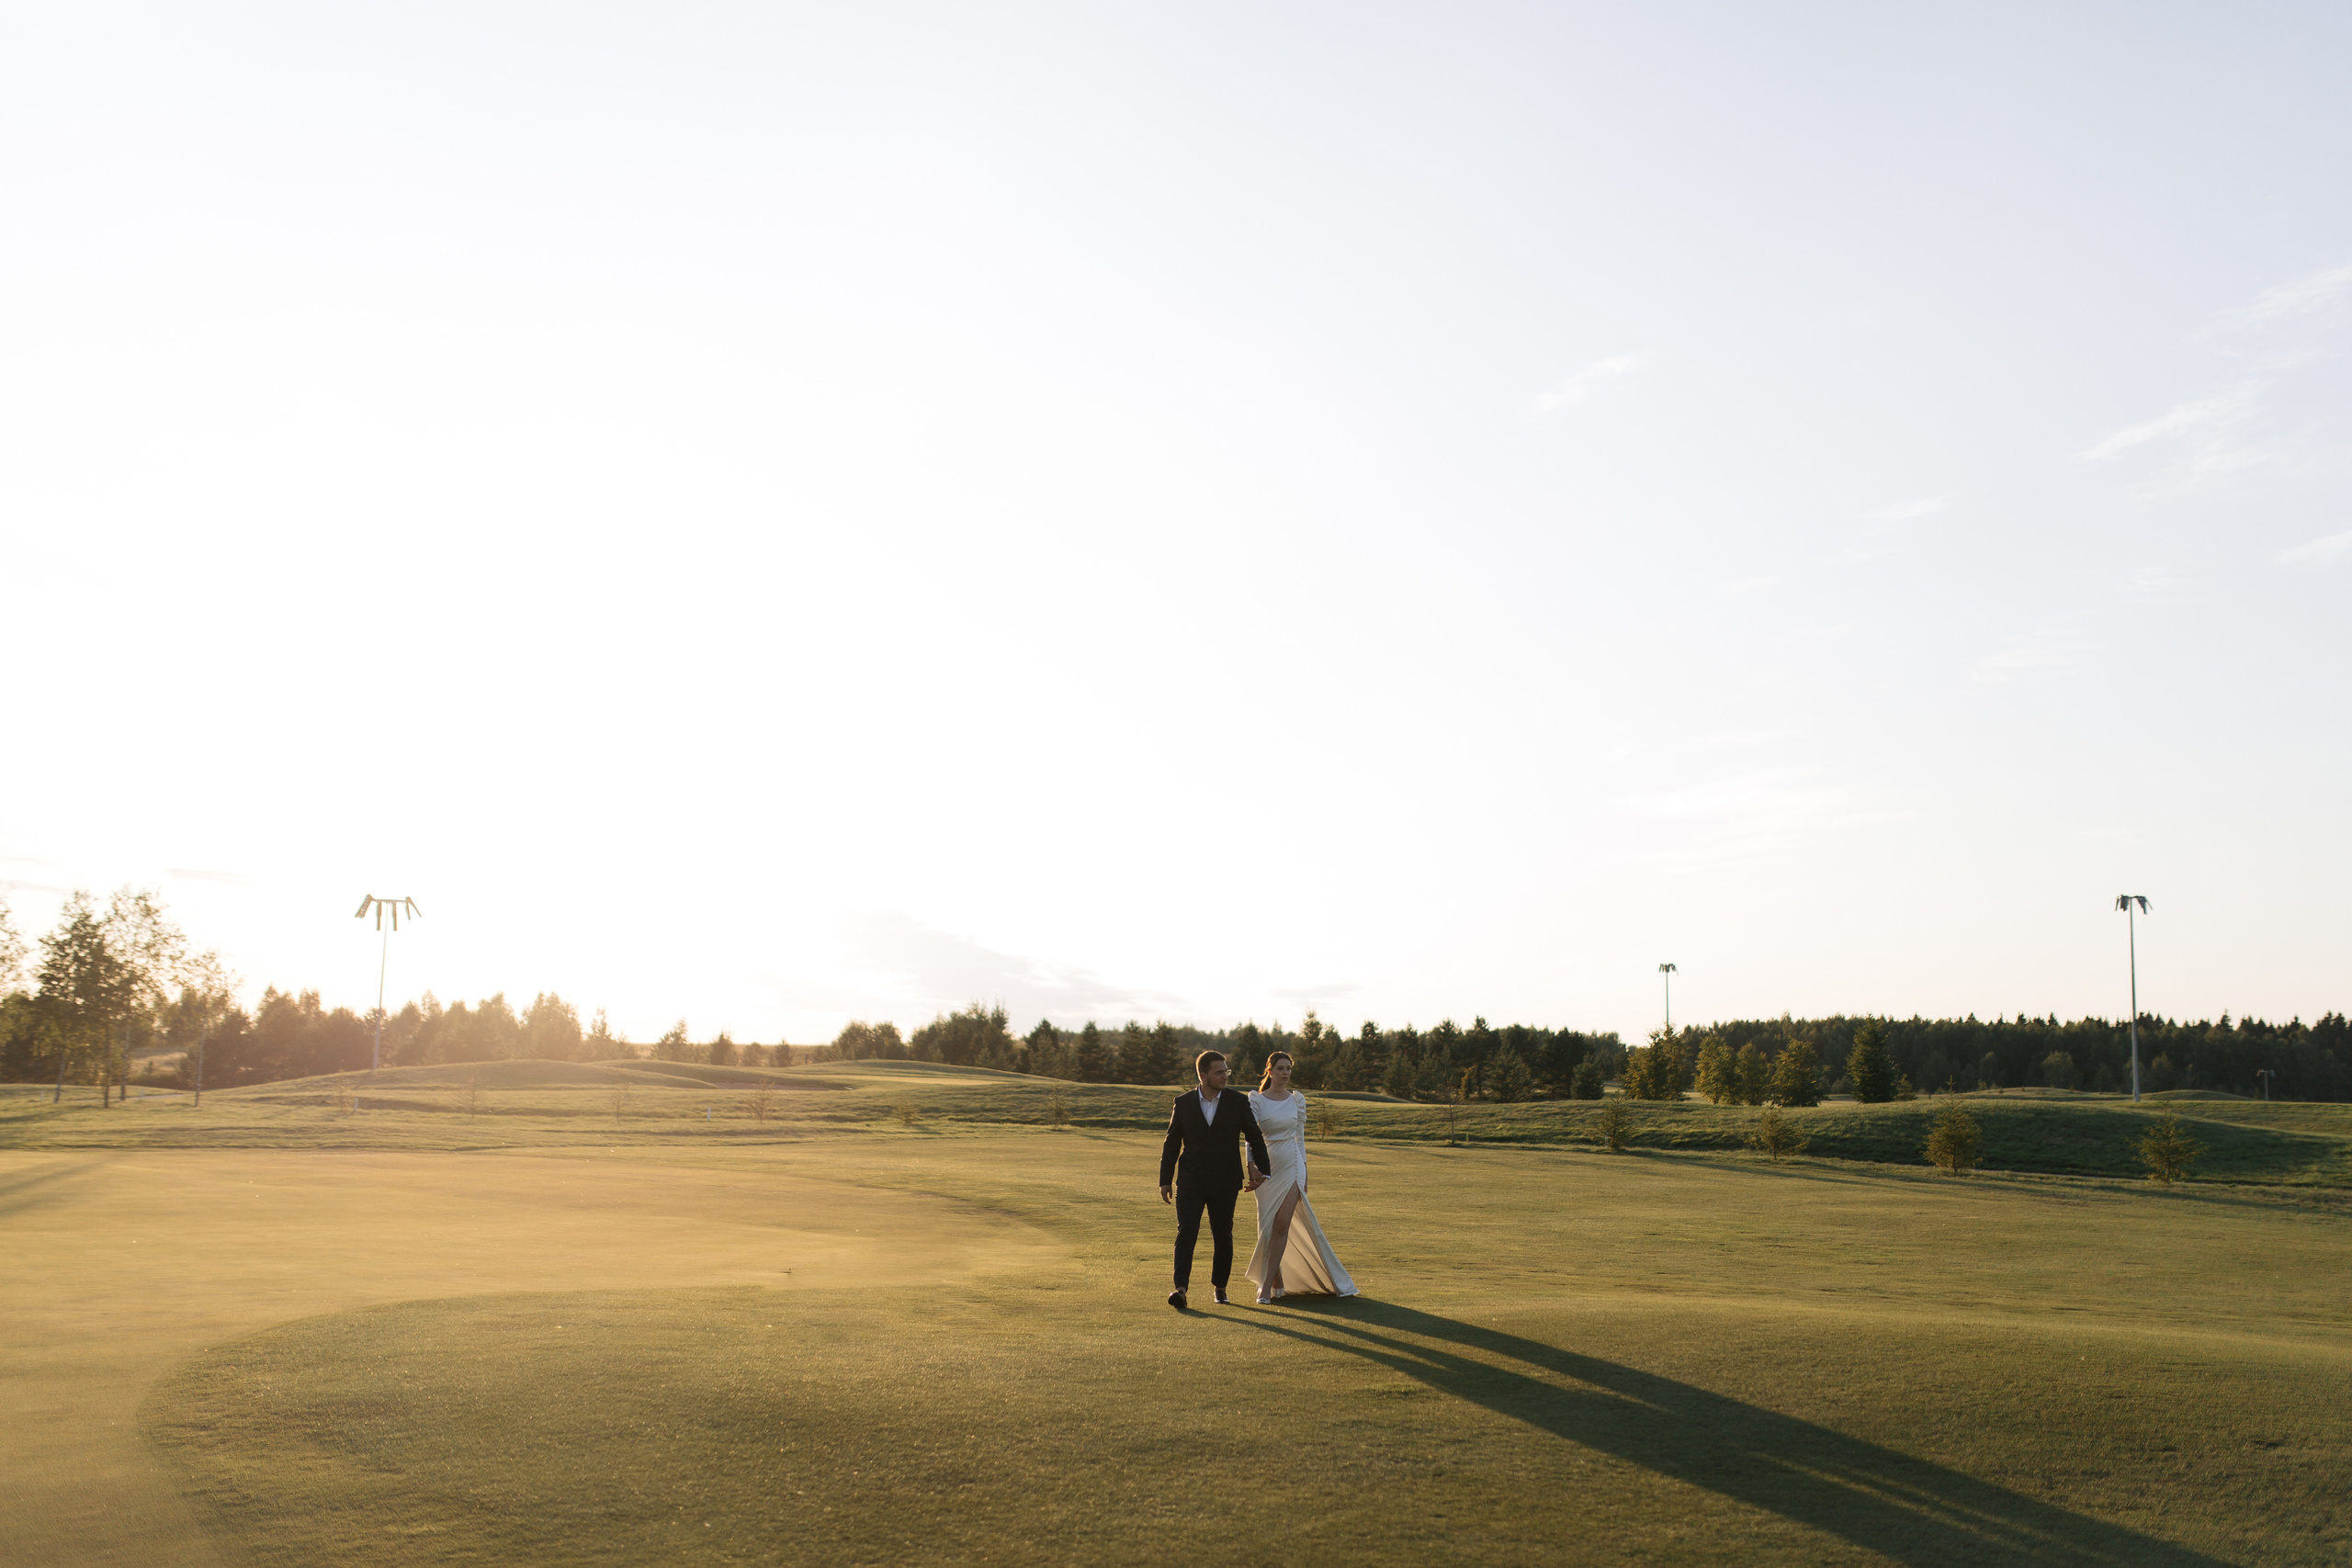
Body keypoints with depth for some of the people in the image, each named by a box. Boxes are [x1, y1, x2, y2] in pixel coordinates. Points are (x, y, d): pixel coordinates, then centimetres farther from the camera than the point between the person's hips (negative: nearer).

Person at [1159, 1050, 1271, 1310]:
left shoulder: (1238, 1102, 0)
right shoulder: (1183, 1103, 1)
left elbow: (1255, 1138, 8)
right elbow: (1172, 1143, 7)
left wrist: (1262, 1171, 5)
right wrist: (1165, 1180, 5)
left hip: (1224, 1183, 1)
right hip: (1190, 1182, -1)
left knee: (1223, 1237, 9)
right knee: (1186, 1233, -13)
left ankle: (1220, 1286, 25)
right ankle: (1180, 1288, -16)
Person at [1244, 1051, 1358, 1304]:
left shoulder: (1297, 1099, 5)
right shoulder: (1257, 1100, -3)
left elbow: (1300, 1137, 9)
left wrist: (1303, 1171, 7)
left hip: (1292, 1164, 1)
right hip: (1267, 1167, 0)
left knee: (1282, 1225, -9)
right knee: (1268, 1225, 5)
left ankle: (1267, 1285, -7)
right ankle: (1278, 1283, 20)